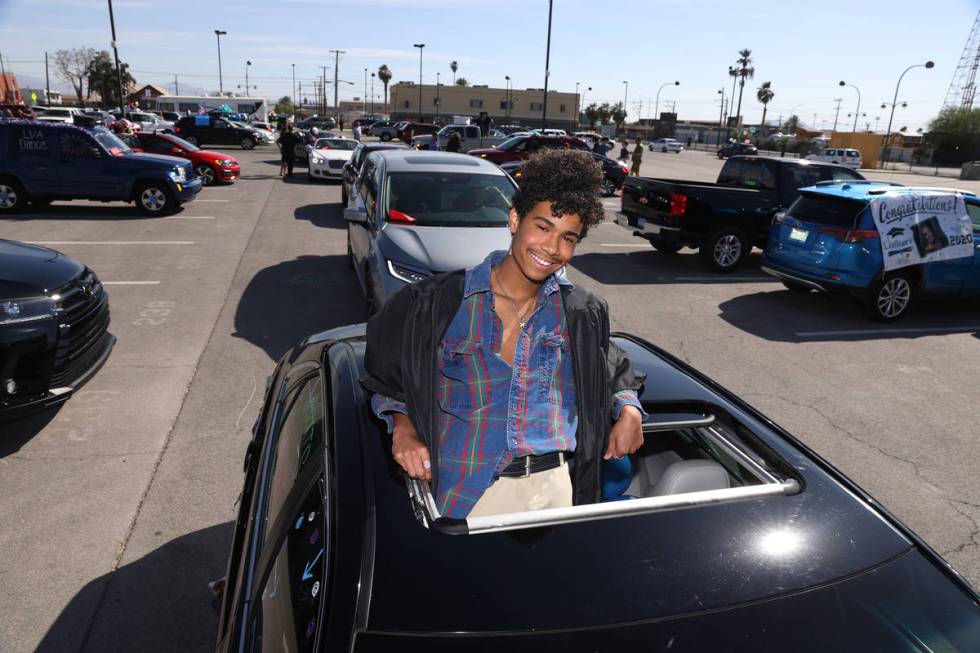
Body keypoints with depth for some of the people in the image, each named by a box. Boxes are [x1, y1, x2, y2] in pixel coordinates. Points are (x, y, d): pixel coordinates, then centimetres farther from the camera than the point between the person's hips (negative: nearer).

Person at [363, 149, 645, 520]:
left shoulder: (583, 313, 3)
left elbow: (615, 373, 20)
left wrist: (628, 410, 1)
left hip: (557, 488, 3)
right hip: (468, 495, -2)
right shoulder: (438, 303, -5)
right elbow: (384, 374, 7)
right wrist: (401, 424, -8)